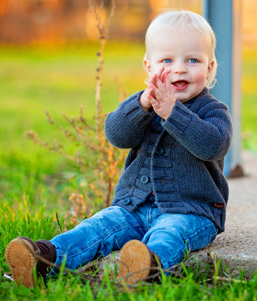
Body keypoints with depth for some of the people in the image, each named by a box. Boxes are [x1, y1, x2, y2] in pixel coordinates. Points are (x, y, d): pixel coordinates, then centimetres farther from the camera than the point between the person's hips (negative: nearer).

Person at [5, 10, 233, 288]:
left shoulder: (213, 111, -1)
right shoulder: (139, 105, 9)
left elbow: (213, 145, -22)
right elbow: (116, 134, -10)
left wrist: (172, 113, -30)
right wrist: (142, 104, -28)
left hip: (190, 212, -4)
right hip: (135, 207, 4)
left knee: (169, 232, -35)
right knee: (102, 225, -19)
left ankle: (154, 260, -66)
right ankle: (47, 255, -40)